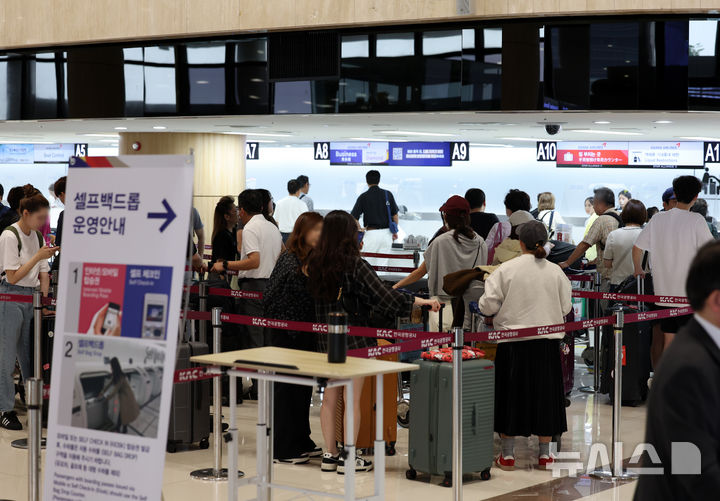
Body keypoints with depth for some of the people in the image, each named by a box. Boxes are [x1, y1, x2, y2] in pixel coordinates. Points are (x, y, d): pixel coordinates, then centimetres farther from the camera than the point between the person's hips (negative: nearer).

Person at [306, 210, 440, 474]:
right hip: (353, 340, -6)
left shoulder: (315, 263, 0)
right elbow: (385, 297, -16)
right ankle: (348, 458, 6)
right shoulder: (355, 265, -16)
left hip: (326, 340, 6)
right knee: (353, 400, 2)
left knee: (330, 397, 13)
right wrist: (424, 301, -7)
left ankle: (330, 454, 18)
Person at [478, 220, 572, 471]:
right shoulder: (555, 271, -1)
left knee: (511, 393, 7)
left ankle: (507, 454, 11)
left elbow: (488, 305, -8)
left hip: (514, 340, -2)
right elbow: (565, 307, 6)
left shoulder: (507, 269, -9)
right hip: (547, 340, 2)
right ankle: (544, 453, 16)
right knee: (544, 393, 11)